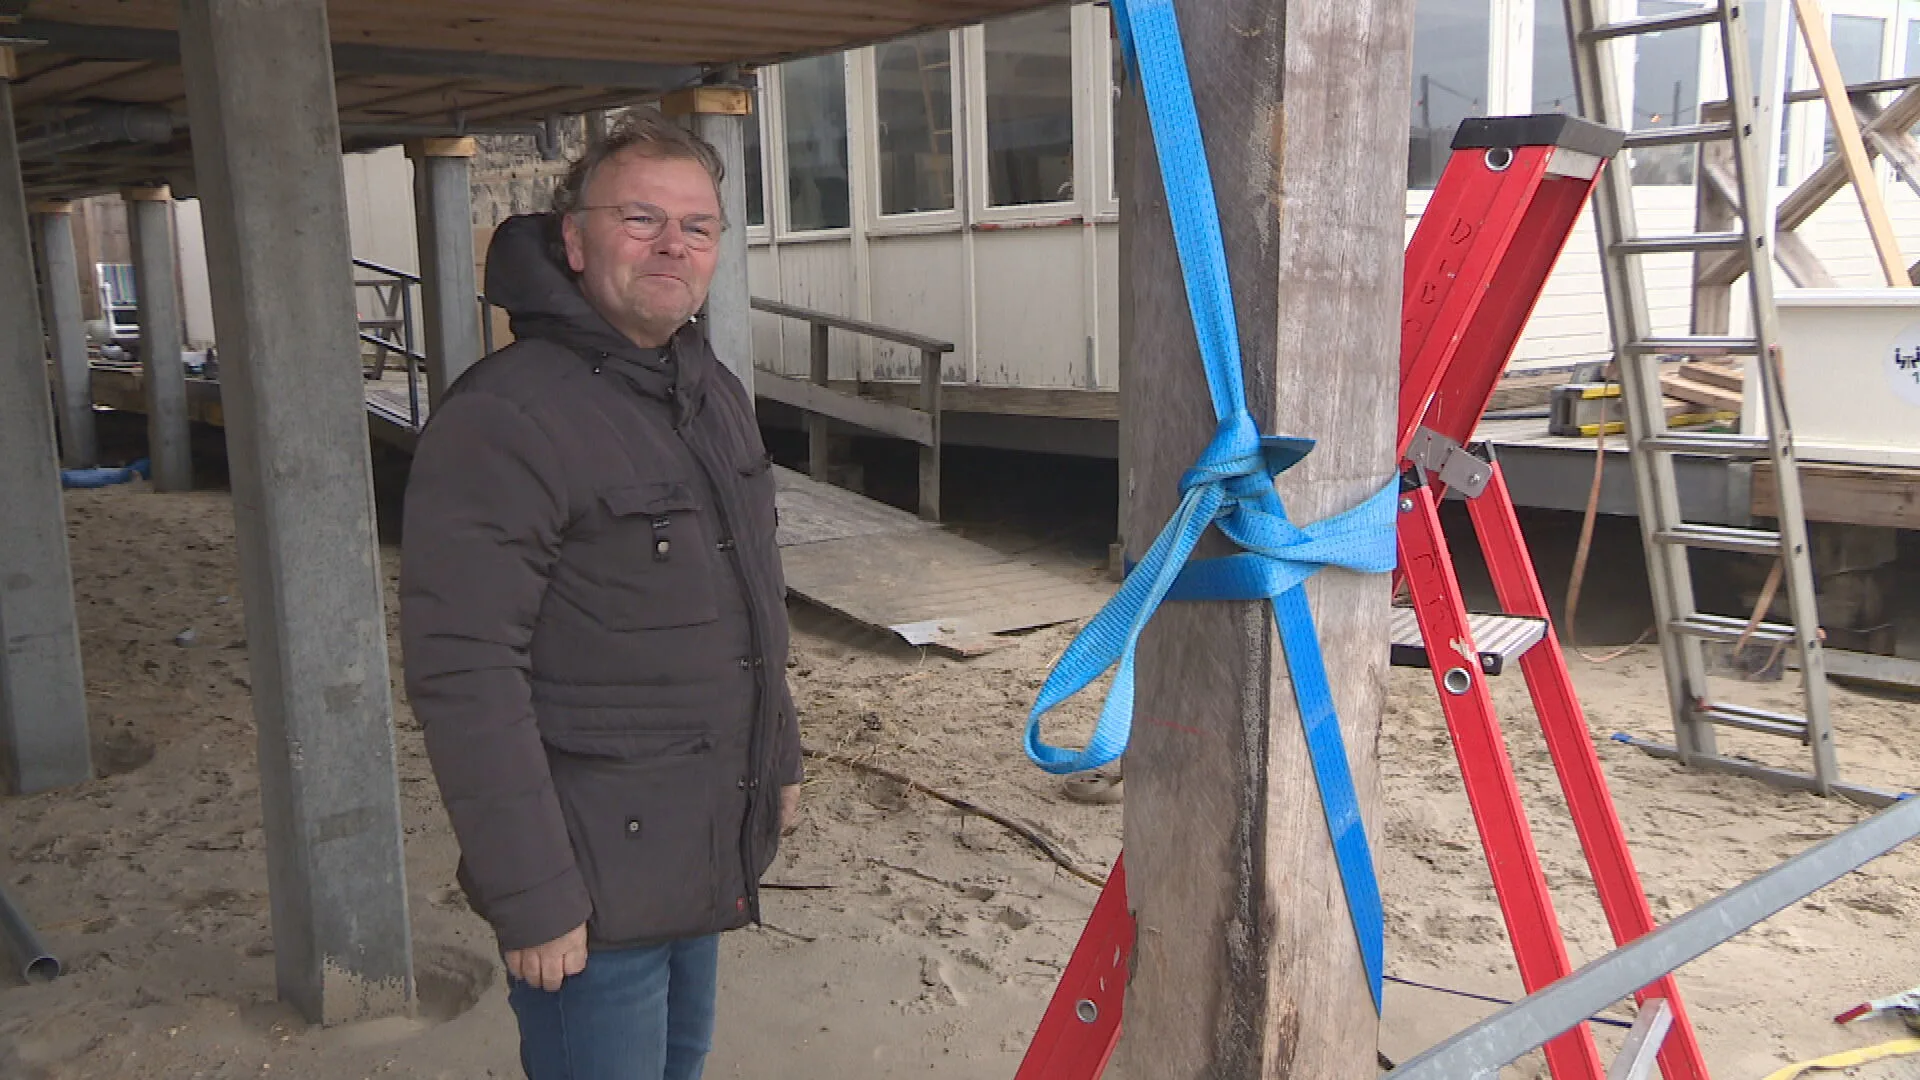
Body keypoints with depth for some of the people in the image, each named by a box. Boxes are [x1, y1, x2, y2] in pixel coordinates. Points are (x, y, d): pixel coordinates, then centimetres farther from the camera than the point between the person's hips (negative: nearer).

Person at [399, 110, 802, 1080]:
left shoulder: (713, 391, 9)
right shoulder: (505, 419, -19)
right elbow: (465, 675, -23)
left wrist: (779, 756, 20)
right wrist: (531, 898, -22)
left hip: (706, 854, 8)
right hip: (594, 881, -8)